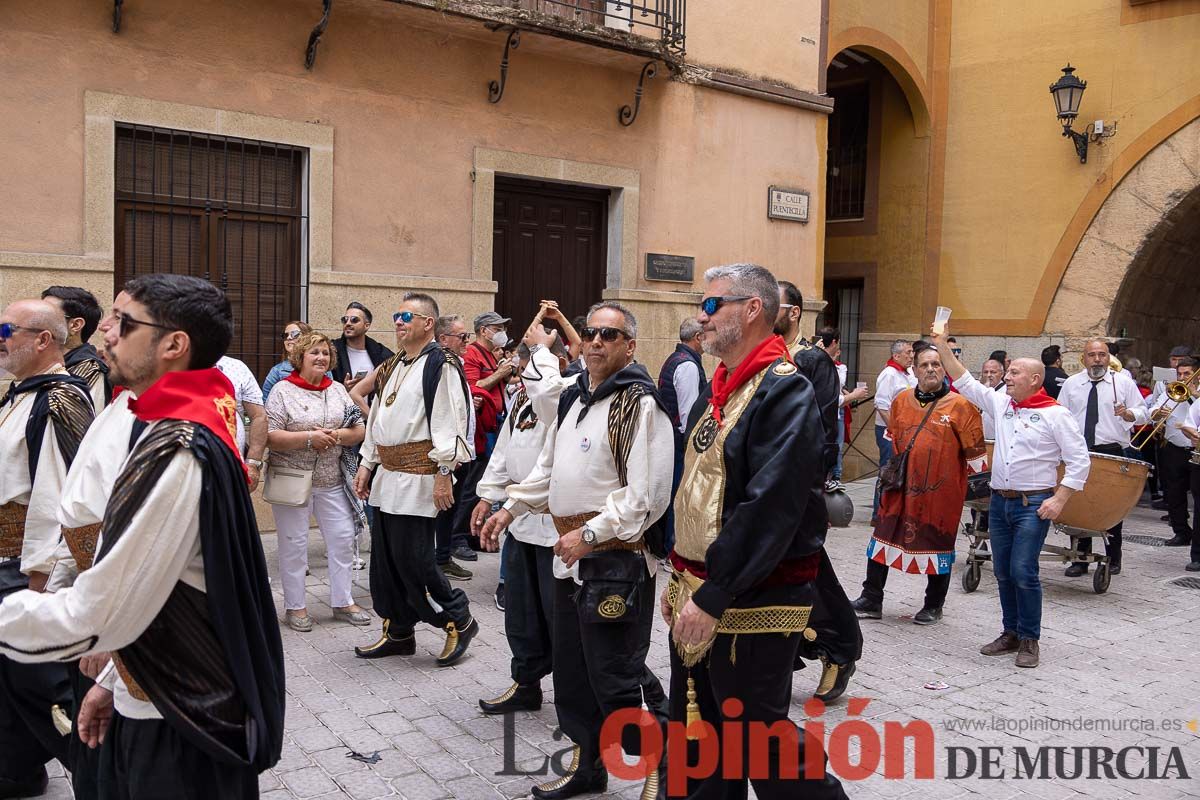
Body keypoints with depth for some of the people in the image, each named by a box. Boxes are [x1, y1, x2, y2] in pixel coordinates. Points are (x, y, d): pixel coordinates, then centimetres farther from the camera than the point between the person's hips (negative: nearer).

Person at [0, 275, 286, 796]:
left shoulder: (175, 455, -26)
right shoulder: (185, 433, 6)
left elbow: (93, 617, -25)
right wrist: (113, 680, 17)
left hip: (179, 732, -8)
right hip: (149, 707, 9)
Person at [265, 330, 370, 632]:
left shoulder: (338, 390, 9)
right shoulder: (283, 391, -5)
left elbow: (359, 431, 5)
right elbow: (270, 437, -13)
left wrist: (335, 435, -14)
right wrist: (309, 438, -21)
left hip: (332, 480, 4)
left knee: (343, 538, 6)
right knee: (294, 543, 4)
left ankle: (342, 601, 20)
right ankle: (294, 606, 16)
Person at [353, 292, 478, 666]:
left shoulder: (440, 366, -11)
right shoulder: (392, 367, 17)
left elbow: (449, 425, -17)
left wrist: (443, 473, -20)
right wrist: (367, 464, 18)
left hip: (418, 477, -9)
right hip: (388, 474, 9)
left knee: (411, 557, -8)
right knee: (386, 557, 12)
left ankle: (459, 620, 11)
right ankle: (398, 632, 25)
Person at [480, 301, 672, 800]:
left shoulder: (639, 403, -14)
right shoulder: (573, 397, 13)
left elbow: (647, 493, -21)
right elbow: (550, 467, 23)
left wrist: (590, 534, -20)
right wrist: (510, 507, 14)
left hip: (617, 558, -9)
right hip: (571, 555, 9)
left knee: (616, 674, -5)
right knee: (572, 668, 18)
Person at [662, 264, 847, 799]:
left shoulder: (785, 393, -16)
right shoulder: (717, 392, 13)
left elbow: (769, 508, -25)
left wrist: (712, 597, -24)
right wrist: (679, 580, 15)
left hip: (751, 607, -9)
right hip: (697, 598, 9)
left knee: (759, 743, 4)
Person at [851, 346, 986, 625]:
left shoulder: (960, 405, -8)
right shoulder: (902, 400, 5)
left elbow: (975, 449, -3)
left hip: (941, 491, -4)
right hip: (900, 488, 4)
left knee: (938, 545, 9)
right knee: (884, 538, 7)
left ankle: (934, 606, 25)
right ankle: (871, 600, 18)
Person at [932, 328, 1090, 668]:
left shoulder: (1055, 414, -8)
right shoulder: (1000, 403, 8)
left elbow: (1079, 461, -8)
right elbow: (964, 381, 11)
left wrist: (1059, 499, -15)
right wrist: (942, 346, 4)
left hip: (1033, 505, -6)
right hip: (999, 501, 6)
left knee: (1023, 572, -8)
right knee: (1003, 572, 10)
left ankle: (1029, 640, 6)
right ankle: (1011, 634, 23)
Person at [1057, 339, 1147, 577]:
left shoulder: (1124, 382, 4)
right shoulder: (1071, 384, 9)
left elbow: (1142, 413, 2)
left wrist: (1127, 413, -19)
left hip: (1111, 453, -2)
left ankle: (1113, 559, 19)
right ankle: (1080, 560, 12)